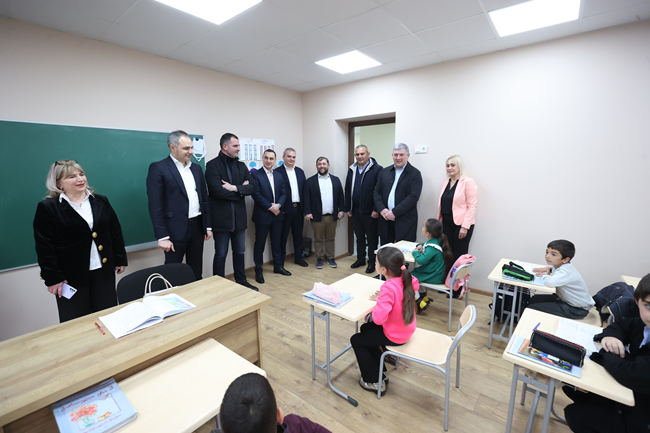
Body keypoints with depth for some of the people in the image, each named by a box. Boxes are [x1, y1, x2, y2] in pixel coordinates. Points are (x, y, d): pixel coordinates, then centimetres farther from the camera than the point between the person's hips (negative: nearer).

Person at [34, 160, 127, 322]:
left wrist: (120, 259, 7)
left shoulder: (100, 201, 5)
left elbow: (115, 231, 8)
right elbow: (45, 246, -8)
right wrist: (53, 278, -10)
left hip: (104, 271, 3)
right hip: (71, 276, -3)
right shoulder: (48, 208, -6)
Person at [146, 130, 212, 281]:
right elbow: (155, 206, -11)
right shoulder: (158, 168, -7)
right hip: (175, 230, -5)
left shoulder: (196, 168, 11)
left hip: (197, 227, 5)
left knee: (196, 272, 15)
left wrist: (208, 226, 10)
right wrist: (162, 237, -14)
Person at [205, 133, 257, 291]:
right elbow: (218, 191, -21)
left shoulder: (241, 165, 9)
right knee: (221, 254, 6)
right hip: (222, 218, -5)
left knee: (240, 252, 17)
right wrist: (241, 190, -9)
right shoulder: (213, 165, -8)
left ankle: (241, 281, 32)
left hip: (239, 217, 6)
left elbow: (252, 187, 0)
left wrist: (234, 188, -16)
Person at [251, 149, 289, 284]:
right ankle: (258, 270, 18)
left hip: (277, 215, 5)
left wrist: (278, 205, -12)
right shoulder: (256, 175, -7)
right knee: (259, 244, 5)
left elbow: (283, 193, 7)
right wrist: (270, 207, -16)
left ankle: (278, 266, 31)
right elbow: (256, 195, -14)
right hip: (262, 216, -5)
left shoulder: (279, 176, 10)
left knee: (276, 242, 16)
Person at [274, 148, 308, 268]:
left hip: (298, 208, 5)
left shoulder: (300, 171, 11)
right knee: (283, 235, 6)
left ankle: (298, 258, 29)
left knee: (298, 234, 15)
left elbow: (304, 190, 11)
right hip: (285, 209, -5)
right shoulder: (277, 172, -6)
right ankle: (281, 261, 19)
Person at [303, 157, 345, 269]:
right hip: (317, 216, -2)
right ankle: (319, 258, 21)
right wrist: (307, 212, -11)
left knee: (330, 238, 12)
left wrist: (341, 210, 1)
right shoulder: (310, 181, 0)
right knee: (318, 239, 8)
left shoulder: (336, 180, 8)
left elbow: (340, 196, 8)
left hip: (332, 216, 2)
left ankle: (330, 258, 25)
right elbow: (306, 198, -4)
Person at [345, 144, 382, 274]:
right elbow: (348, 190, 12)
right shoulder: (352, 170, 9)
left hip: (370, 212, -6)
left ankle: (372, 262, 21)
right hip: (356, 210, 6)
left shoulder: (377, 169, -10)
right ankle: (360, 259, 32)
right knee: (359, 236, 17)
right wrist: (348, 208, 9)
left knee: (372, 238, 7)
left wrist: (376, 210, -17)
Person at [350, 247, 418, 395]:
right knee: (365, 329, 26)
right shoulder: (407, 278, -12)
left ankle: (375, 382, 22)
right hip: (407, 329, 8)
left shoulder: (388, 288, -35)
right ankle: (381, 372, 33)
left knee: (356, 341, 11)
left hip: (395, 336, -8)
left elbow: (378, 318, -38)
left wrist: (378, 300, -17)